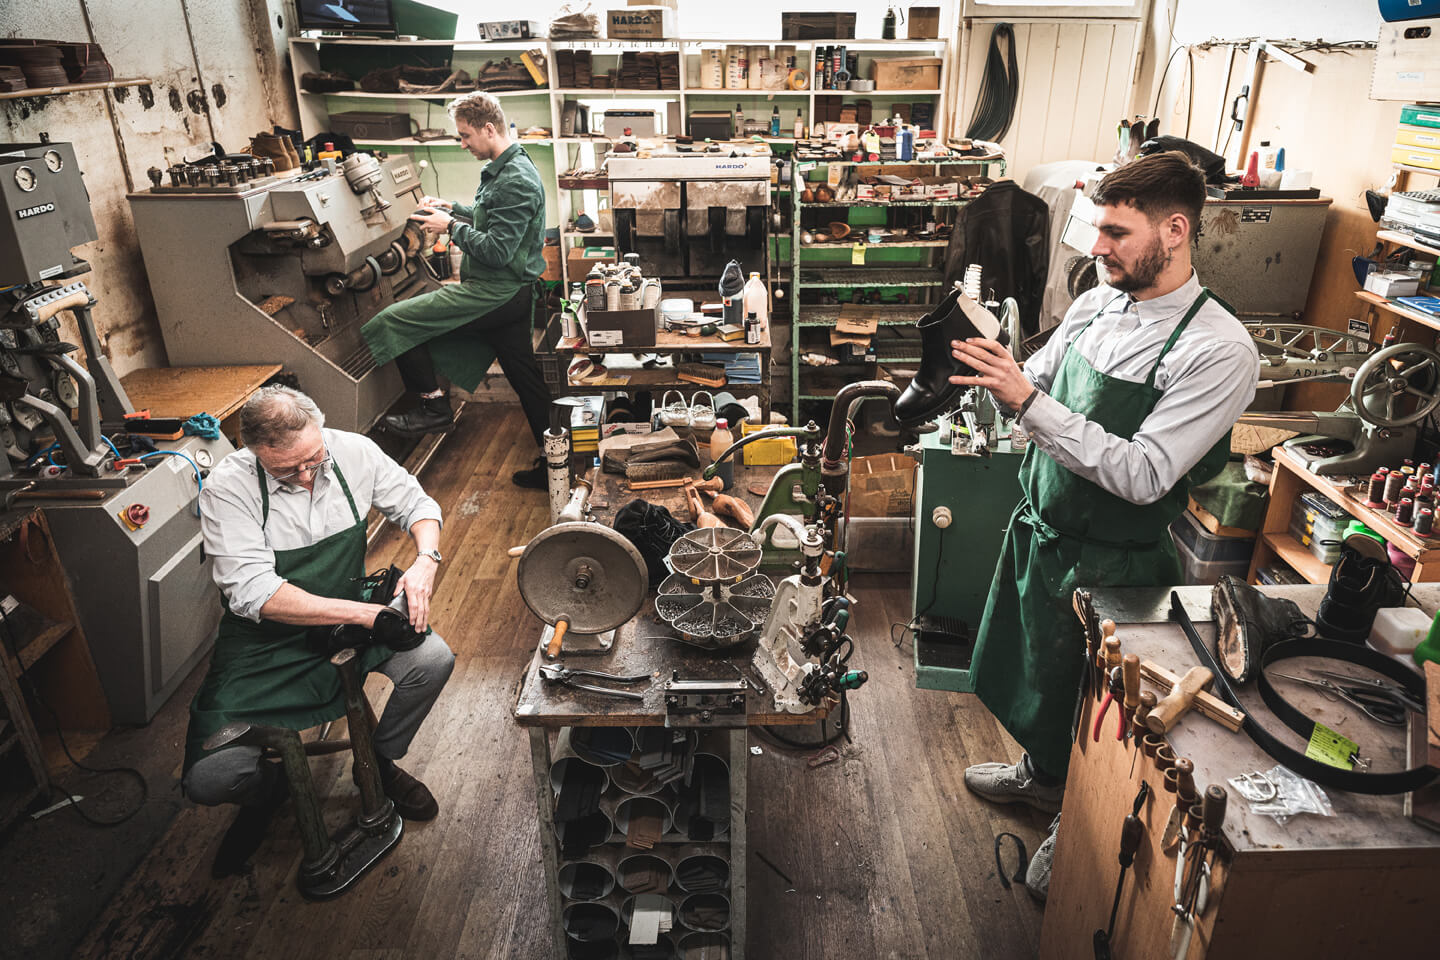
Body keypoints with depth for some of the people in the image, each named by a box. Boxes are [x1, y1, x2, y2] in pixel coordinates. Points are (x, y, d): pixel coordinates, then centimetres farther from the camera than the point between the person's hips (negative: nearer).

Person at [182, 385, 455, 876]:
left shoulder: (353, 452, -11)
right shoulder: (228, 488, -22)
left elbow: (417, 504, 2)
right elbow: (255, 594, -29)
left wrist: (425, 559, -20)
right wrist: (363, 613, -35)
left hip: (351, 615, 3)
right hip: (265, 640, -3)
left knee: (434, 659, -23)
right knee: (211, 778, -20)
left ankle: (379, 761, 9)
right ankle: (267, 788, 21)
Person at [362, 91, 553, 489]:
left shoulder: (515, 181, -18)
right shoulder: (507, 169, 14)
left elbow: (496, 251, -24)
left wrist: (451, 227, -11)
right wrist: (453, 209, 16)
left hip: (496, 293, -10)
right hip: (511, 292, 10)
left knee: (393, 321, -8)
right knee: (526, 378, 14)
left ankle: (434, 407, 2)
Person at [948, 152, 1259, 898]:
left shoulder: (1219, 350, -22)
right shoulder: (1095, 304, -1)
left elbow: (1143, 476, -29)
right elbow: (1038, 385, 10)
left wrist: (1028, 401, -33)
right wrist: (994, 372, -13)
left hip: (1108, 563, -7)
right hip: (1039, 528, 7)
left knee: (1079, 697, 13)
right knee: (1023, 669, 25)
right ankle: (1041, 773, 53)